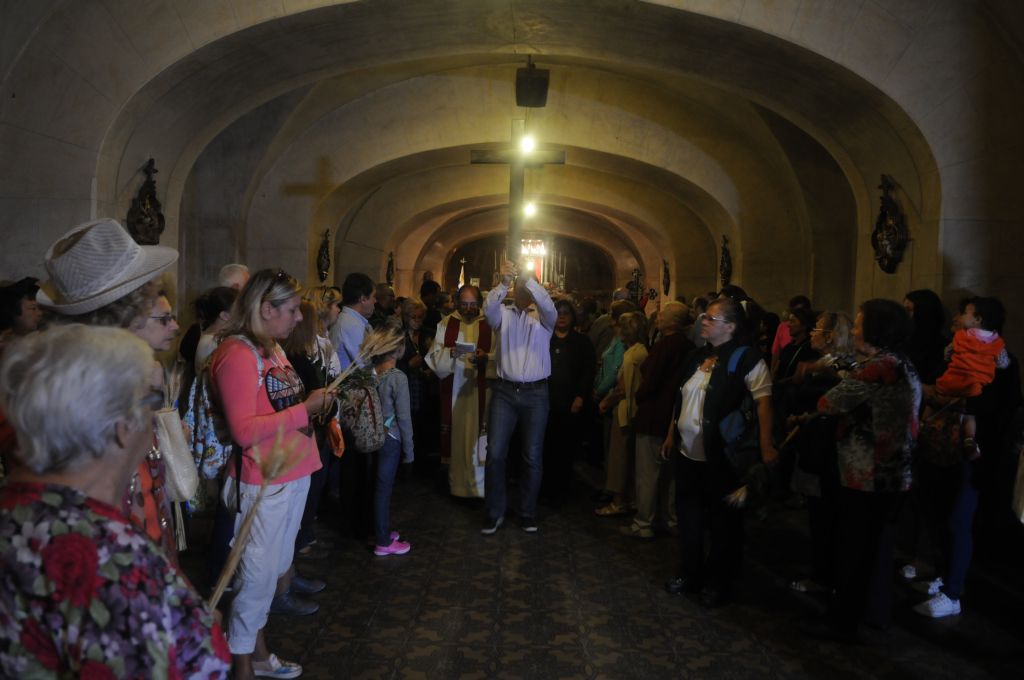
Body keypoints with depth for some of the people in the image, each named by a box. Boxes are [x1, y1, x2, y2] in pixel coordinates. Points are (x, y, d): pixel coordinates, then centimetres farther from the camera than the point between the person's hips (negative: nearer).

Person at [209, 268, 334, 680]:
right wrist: (305, 409, -24)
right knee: (258, 575, 2)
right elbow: (244, 430, -25)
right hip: (263, 482, -10)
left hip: (294, 473, 10)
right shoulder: (237, 354, -19)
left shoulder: (272, 348, 10)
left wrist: (315, 404, 7)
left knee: (273, 563, 19)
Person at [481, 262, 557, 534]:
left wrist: (529, 278, -30)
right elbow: (489, 307, -14)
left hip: (536, 393, 0)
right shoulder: (504, 315, 8)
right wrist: (503, 282, -31)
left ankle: (528, 512, 20)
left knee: (533, 456, 6)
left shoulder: (543, 318, 5)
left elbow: (549, 305, -18)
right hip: (505, 391, 1)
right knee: (495, 452, -1)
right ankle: (495, 512, 13)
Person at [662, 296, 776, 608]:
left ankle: (718, 583, 25)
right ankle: (691, 573, 36)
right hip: (687, 453, 7)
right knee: (688, 517, 18)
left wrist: (766, 446, -29)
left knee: (722, 522, 8)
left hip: (721, 456, -7)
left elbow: (764, 401, -21)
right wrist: (671, 435, 18)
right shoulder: (698, 357, 10)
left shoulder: (745, 358, -13)